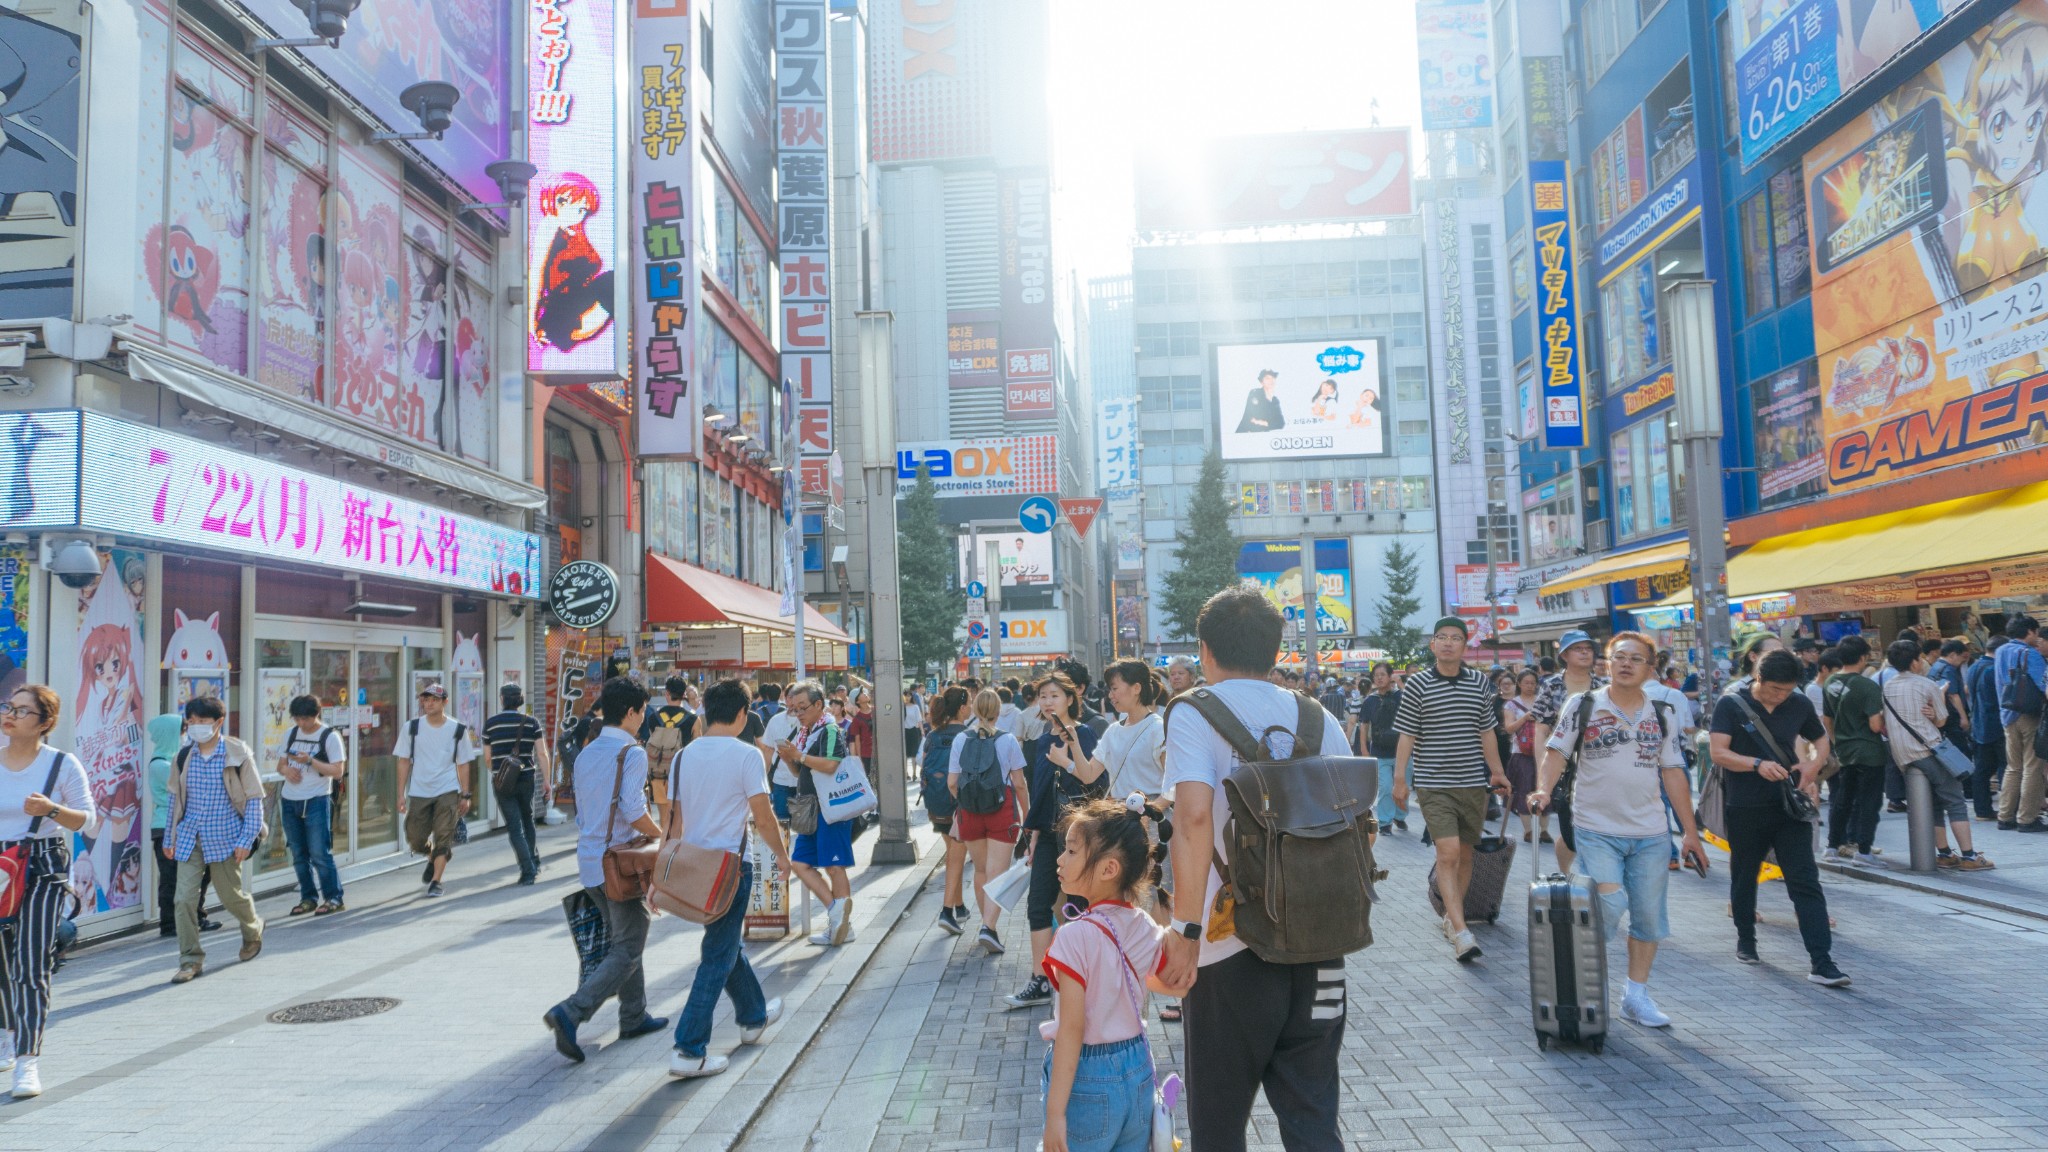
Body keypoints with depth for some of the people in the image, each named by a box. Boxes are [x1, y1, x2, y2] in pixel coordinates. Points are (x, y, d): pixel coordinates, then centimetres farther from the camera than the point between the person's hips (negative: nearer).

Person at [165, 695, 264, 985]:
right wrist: (169, 838, 14)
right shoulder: (183, 757, 5)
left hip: (224, 838, -3)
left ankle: (253, 930, 40)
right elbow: (176, 799, 15)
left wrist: (246, 839, -11)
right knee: (184, 898, -7)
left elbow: (254, 799, -5)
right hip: (189, 839, 3)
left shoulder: (238, 755, -7)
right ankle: (191, 960, 3)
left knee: (230, 895, 9)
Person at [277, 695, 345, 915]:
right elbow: (281, 764, 18)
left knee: (319, 854, -7)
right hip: (289, 801, 6)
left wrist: (310, 761, -22)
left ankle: (334, 899, 0)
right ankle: (308, 898, 18)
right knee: (299, 855, 9)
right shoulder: (291, 733, 10)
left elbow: (338, 772, -12)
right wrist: (286, 770, -6)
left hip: (316, 802, -6)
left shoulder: (330, 736, -7)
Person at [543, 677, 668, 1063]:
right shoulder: (632, 752, -14)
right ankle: (571, 1012, -17)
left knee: (621, 939, 20)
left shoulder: (585, 754, 12)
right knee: (627, 951, -3)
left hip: (589, 861, 9)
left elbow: (582, 814, 17)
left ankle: (633, 1016, 27)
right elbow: (634, 813, -21)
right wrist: (661, 834, -6)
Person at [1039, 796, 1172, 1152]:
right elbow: (1167, 984, 15)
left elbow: (1071, 1030, -21)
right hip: (1138, 1070, 6)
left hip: (1088, 1077, -6)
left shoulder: (1078, 936, -22)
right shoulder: (1146, 928, -4)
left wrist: (1055, 1113, -18)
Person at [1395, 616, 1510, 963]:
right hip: (1434, 784, -4)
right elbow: (1407, 735, -2)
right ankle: (1460, 932, -16)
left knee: (1465, 854, 12)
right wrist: (1399, 779, -5)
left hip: (1473, 782, 4)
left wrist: (1497, 771, 14)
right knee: (1448, 853, -14)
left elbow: (1487, 733, 14)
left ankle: (1452, 915, 30)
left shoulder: (1479, 682, 6)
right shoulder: (1418, 684, -3)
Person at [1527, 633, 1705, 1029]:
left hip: (1650, 833, 4)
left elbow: (1673, 774, 10)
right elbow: (1557, 752, -2)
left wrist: (1690, 832, 8)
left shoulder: (1663, 714, 9)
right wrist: (1544, 790, -20)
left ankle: (1636, 994, 22)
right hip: (1596, 829, -4)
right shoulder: (1582, 706, 0)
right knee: (1610, 903, -17)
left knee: (1648, 915, 6)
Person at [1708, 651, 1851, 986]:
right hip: (1745, 808, -2)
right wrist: (1758, 764, -29)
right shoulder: (1731, 704, -8)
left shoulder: (1799, 705, 3)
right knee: (1744, 877, 14)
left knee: (1806, 881, -6)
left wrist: (1813, 765, -4)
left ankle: (1821, 963, -8)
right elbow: (1718, 752, -13)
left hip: (1790, 805, 2)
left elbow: (1821, 740, 18)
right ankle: (1746, 940, 35)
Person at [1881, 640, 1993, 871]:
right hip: (1927, 750, -6)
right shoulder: (1928, 685, -4)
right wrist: (1941, 697, 14)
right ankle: (1968, 856, -8)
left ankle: (1944, 854, 12)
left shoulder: (1887, 687, 12)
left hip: (1901, 756, 6)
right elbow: (1941, 721, 3)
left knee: (1933, 804, 13)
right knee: (1956, 802, -3)